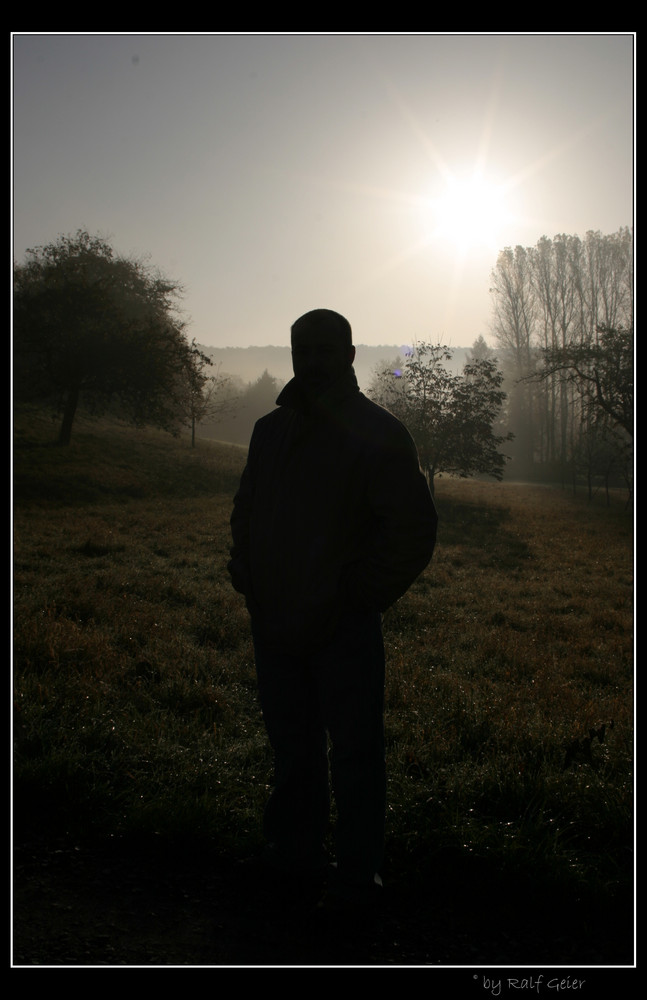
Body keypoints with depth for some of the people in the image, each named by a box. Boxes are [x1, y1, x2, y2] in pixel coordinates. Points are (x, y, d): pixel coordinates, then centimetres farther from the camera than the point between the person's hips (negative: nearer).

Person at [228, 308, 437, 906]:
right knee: (292, 752, 17)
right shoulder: (271, 430, 11)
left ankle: (359, 873, 19)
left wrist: (359, 597, -11)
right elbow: (245, 513, 22)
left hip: (345, 631, -5)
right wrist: (248, 579, 9)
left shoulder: (378, 434, -6)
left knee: (354, 758, 3)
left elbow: (414, 531, -8)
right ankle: (295, 855, 33)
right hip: (275, 626, 5)